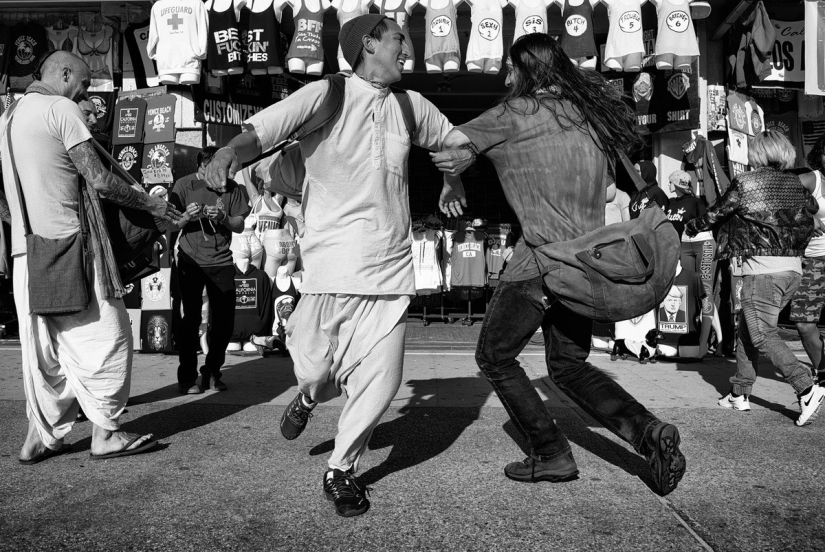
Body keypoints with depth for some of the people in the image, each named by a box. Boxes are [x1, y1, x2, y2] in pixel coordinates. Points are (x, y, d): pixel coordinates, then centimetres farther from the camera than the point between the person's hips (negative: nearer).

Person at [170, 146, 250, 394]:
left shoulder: (232, 188, 3)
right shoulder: (184, 185, -1)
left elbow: (239, 226, 3)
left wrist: (223, 218, -17)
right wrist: (187, 217, -20)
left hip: (221, 261, 2)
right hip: (191, 260, -2)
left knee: (225, 319, 1)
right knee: (191, 319, -3)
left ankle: (212, 371, 18)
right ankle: (187, 378, 7)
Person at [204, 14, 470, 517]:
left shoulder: (411, 106, 13)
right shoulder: (324, 96, -3)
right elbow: (261, 130, -17)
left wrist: (453, 179, 25)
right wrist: (230, 152, -35)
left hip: (392, 265, 4)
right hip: (333, 263, -4)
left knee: (381, 380, 1)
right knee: (317, 372, 0)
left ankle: (341, 470, 24)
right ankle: (310, 395, 40)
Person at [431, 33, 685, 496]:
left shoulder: (521, 112, -8)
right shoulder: (591, 110, 12)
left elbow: (449, 142, -6)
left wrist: (452, 183, 17)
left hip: (544, 258, -7)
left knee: (495, 356, 11)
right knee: (569, 365, 20)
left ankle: (552, 456, 12)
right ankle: (649, 432, 5)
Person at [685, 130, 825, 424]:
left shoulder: (745, 183, -6)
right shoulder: (795, 183, 11)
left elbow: (716, 214, 3)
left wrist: (691, 227, 22)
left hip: (763, 268, -7)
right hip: (793, 267, 7)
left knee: (762, 335, -4)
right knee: (748, 329, 14)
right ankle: (740, 393, 19)